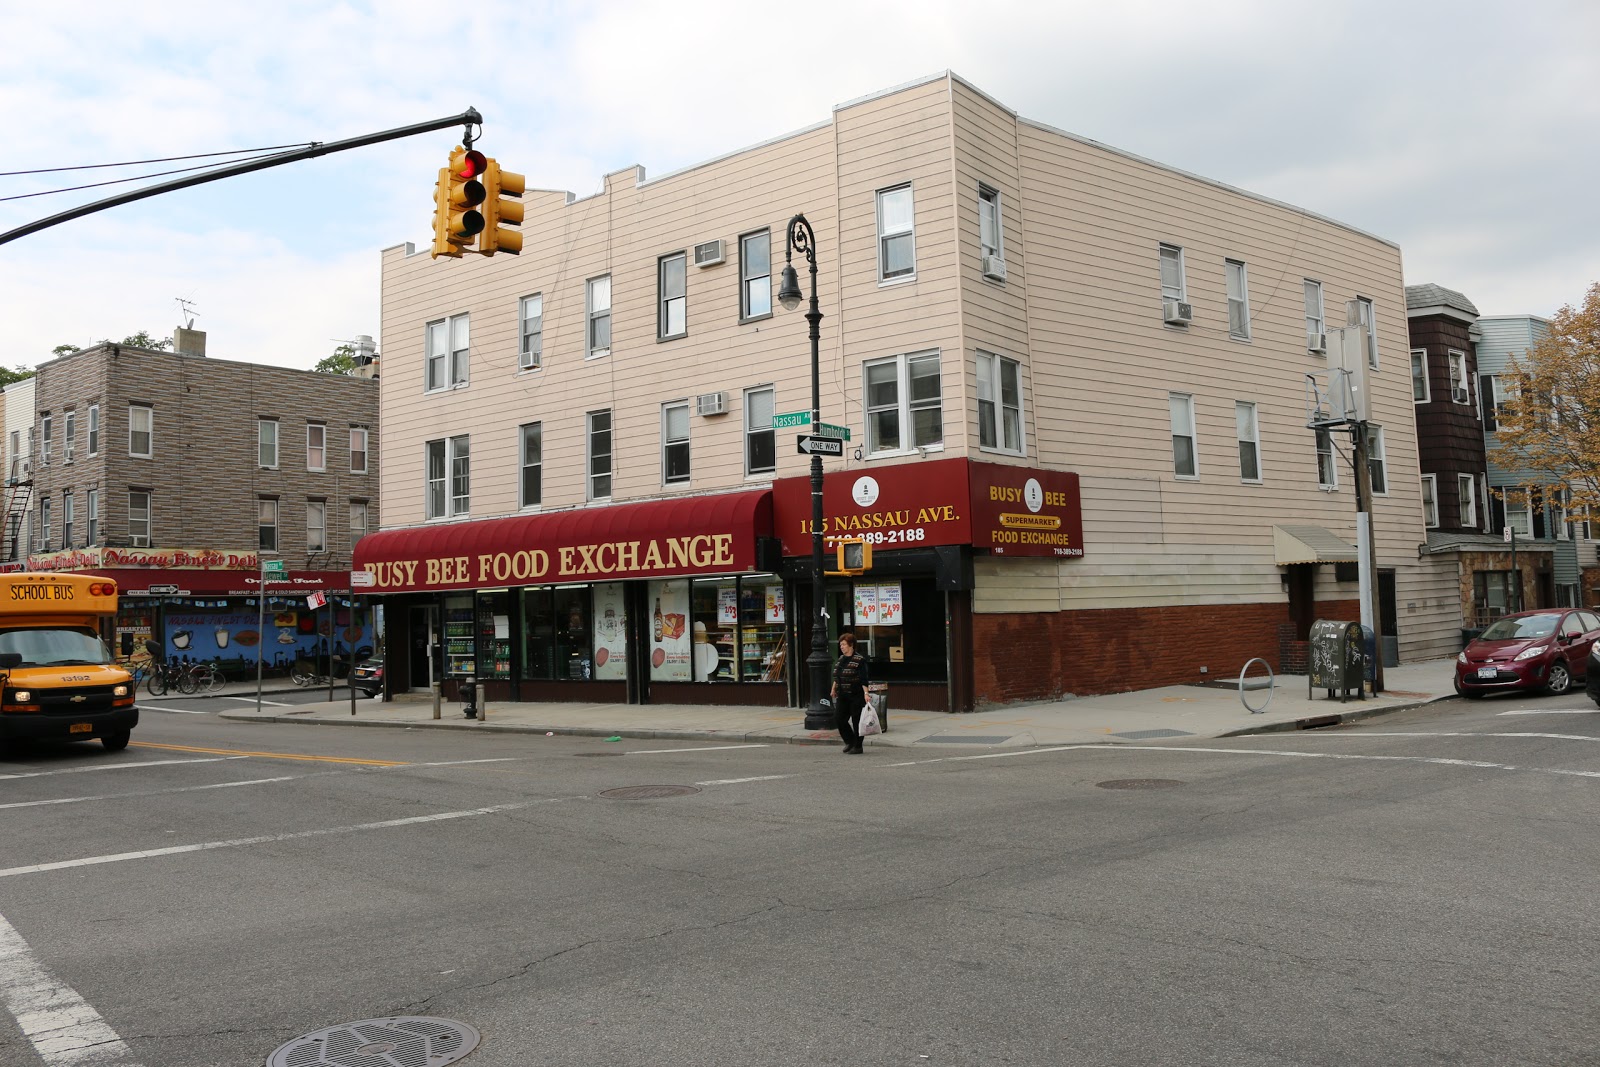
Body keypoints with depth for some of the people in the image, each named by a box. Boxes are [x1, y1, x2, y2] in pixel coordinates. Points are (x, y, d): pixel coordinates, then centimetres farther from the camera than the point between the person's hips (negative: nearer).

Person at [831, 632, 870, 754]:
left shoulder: (859, 660, -9)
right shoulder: (841, 659, 12)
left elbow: (863, 679, -14)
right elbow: (836, 677, 22)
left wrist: (865, 693, -20)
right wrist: (834, 689, 21)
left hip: (856, 696, -7)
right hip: (842, 696, 7)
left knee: (856, 721, 0)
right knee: (840, 719, 4)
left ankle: (857, 747, 12)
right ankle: (850, 742, 24)